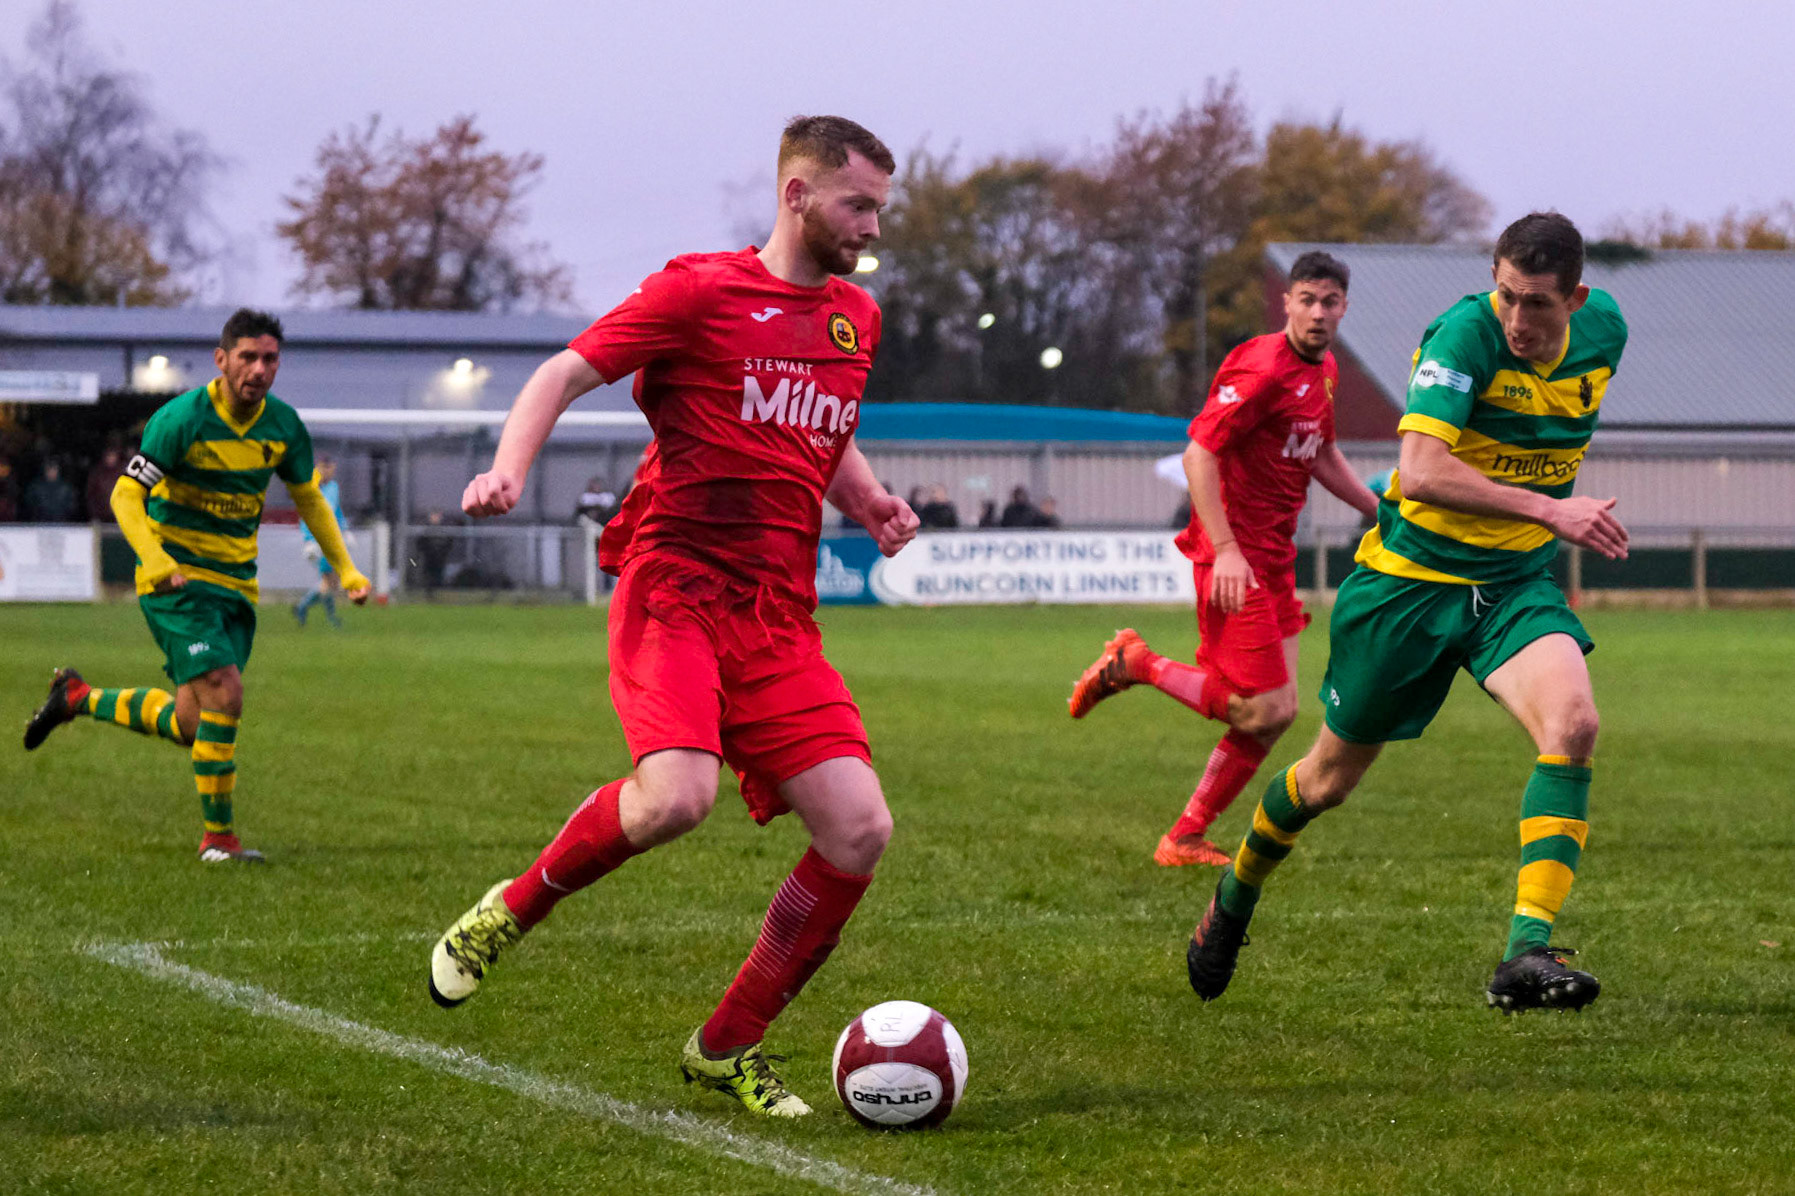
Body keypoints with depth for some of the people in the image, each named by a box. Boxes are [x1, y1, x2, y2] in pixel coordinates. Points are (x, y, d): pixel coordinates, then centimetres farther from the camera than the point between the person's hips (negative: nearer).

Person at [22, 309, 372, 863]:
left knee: (188, 724, 5)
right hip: (177, 582, -6)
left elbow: (308, 497, 18)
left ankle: (78, 697, 30)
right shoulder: (183, 418, -16)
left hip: (235, 584, 6)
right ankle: (219, 836, -10)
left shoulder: (283, 425, 2)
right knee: (223, 692, -22)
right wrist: (155, 559, -34)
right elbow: (126, 494, -17)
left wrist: (346, 568, 10)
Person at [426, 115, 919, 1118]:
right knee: (677, 798, -30)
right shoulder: (703, 291, -2)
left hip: (781, 619, 6)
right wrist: (510, 468, -18)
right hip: (676, 589, -6)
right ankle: (512, 909, 0)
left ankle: (728, 1046, 8)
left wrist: (867, 498, 14)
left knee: (861, 831, -8)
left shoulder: (856, 318, 18)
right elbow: (565, 374, -1)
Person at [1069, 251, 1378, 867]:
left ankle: (1186, 838, 14)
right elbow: (1199, 454, -21)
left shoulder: (1324, 371, 13)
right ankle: (1137, 663, 4)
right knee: (1265, 710, -13)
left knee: (1274, 713, 6)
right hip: (1235, 557, -9)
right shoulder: (1261, 367, -17)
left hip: (1274, 558, 9)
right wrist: (1225, 550, -27)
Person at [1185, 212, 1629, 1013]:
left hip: (1517, 583, 4)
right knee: (1332, 776, 10)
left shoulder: (1604, 331, -3)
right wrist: (1549, 509, -38)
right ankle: (1234, 898, 41)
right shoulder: (1464, 334, -23)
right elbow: (1421, 471, -34)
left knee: (1571, 723, -26)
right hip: (1409, 577, -4)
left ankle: (1526, 953, -30)